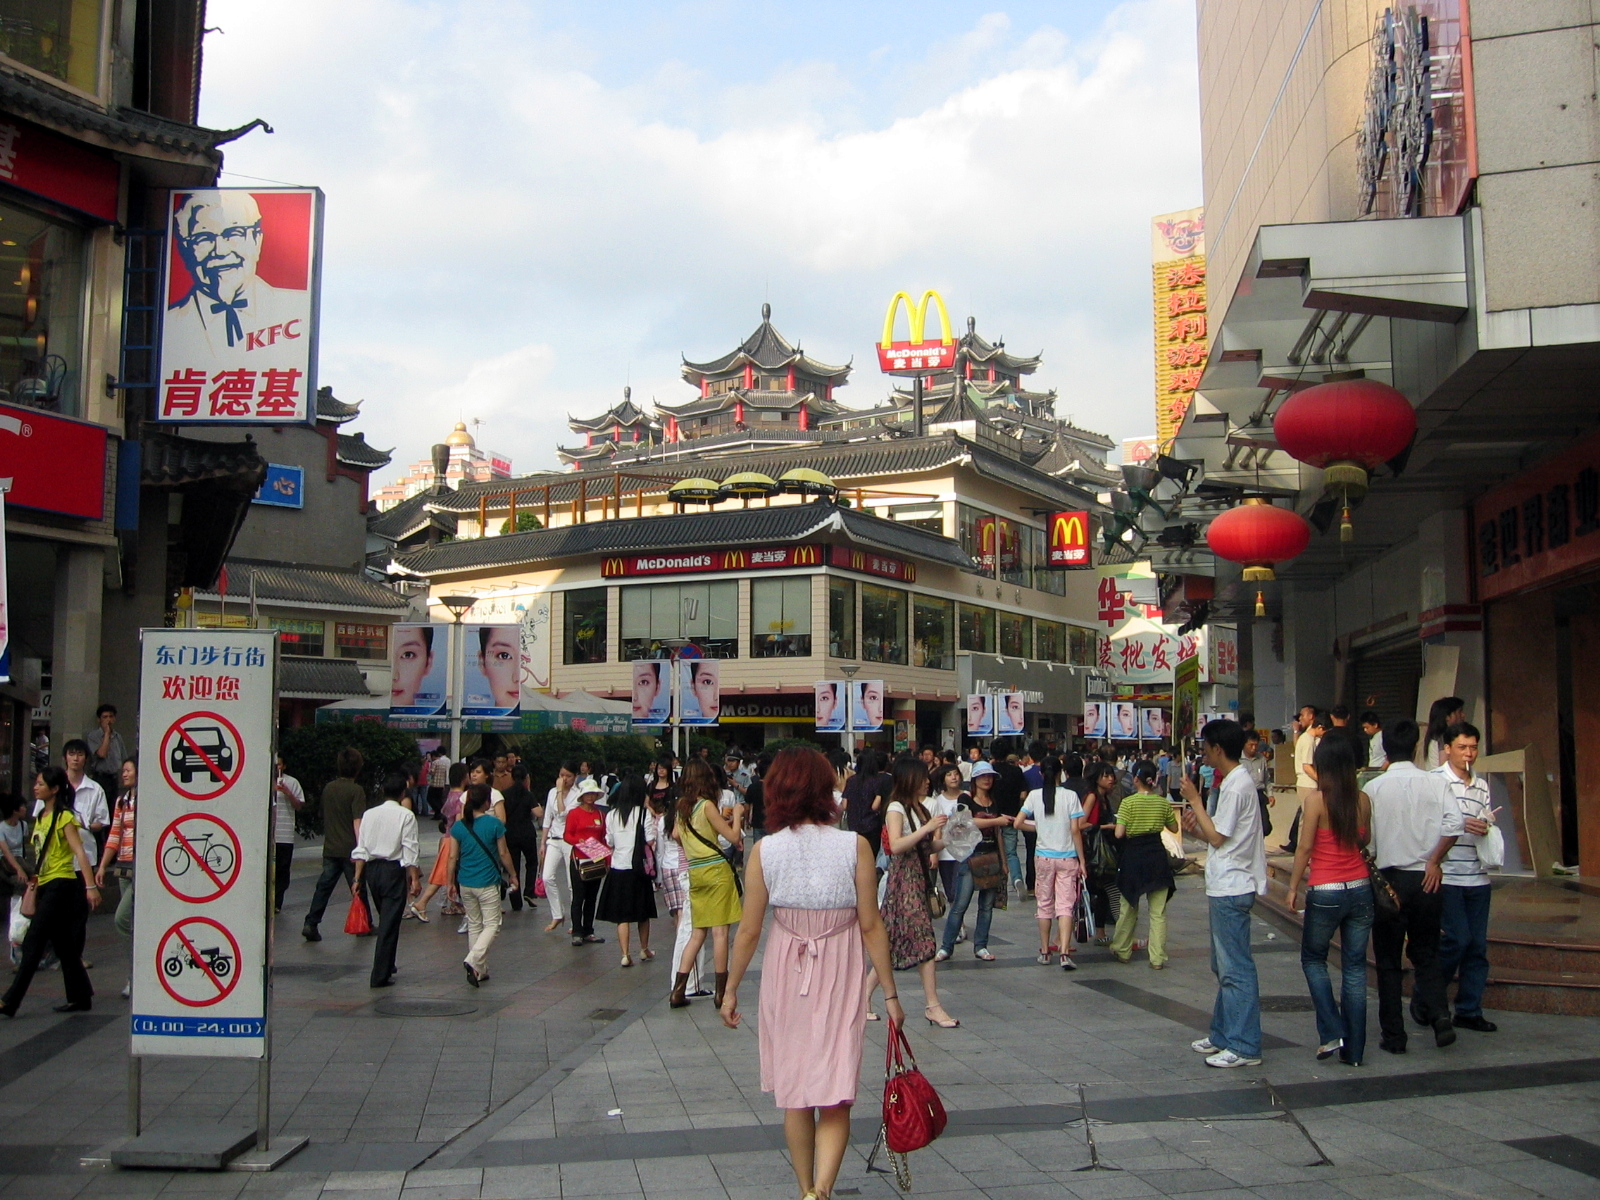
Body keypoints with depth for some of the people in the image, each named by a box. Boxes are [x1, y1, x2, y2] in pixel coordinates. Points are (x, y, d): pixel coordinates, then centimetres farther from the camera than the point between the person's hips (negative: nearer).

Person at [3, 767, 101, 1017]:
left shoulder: (64, 817, -9)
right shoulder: (41, 817, 16)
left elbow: (80, 853, -16)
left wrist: (91, 886, -23)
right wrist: (34, 888, 18)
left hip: (61, 884, -9)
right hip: (46, 886, 9)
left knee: (32, 944, -9)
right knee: (63, 946, 10)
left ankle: (10, 1001, -8)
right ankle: (80, 998, 15)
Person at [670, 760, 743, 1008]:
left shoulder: (682, 808, 7)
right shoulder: (707, 805, -11)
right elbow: (734, 837, -10)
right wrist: (736, 815, 6)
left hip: (694, 872, 7)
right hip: (716, 870, -6)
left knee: (698, 933, 12)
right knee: (720, 931, -1)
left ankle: (678, 990, 7)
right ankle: (720, 992, 2)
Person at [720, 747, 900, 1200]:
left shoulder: (764, 851, -8)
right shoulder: (855, 847, -9)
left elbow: (749, 931, -4)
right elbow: (871, 926, -6)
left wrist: (730, 989, 9)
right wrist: (890, 992, 3)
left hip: (785, 975, 1)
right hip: (841, 976, -1)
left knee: (795, 1095, 16)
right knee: (835, 1097, 3)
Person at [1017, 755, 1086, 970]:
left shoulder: (1034, 796, -2)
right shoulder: (1070, 796, -7)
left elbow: (1018, 823, -4)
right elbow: (1075, 830, -9)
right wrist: (1082, 860, -3)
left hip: (1043, 857, 2)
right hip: (1067, 857, -2)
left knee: (1044, 904, 13)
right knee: (1065, 905, -3)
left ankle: (1044, 952, 18)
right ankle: (1065, 952, -16)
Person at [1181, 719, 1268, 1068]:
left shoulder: (1236, 785, -17)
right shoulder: (1238, 781, 14)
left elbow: (1218, 838, -15)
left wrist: (1195, 801, -9)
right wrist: (1197, 829, 4)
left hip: (1231, 889, -11)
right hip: (1226, 887, 11)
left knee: (1236, 968, -6)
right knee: (1224, 966, 16)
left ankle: (1244, 1047, -2)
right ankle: (1224, 1035, 25)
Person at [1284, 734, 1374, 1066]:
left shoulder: (1317, 800, -12)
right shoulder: (1362, 799, 1)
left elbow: (1305, 847, -9)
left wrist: (1293, 887, -1)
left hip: (1325, 892, -4)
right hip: (1360, 889, 4)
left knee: (1313, 959, 15)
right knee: (1355, 966, 9)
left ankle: (1331, 1033, 3)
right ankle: (1353, 1049, 12)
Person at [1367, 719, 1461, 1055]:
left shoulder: (1374, 788, -6)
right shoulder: (1435, 783, -2)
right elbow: (1454, 824, -15)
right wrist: (1435, 860, -4)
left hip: (1389, 879, -2)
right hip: (1427, 880, 2)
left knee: (1388, 961, 8)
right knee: (1426, 954, 17)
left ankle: (1393, 1036, 9)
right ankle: (1439, 1013, -4)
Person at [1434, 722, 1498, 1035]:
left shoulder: (1482, 784, 14)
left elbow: (1486, 827, 19)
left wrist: (1485, 828, -3)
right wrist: (1462, 825, -19)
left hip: (1477, 877, 6)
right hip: (1446, 876, -6)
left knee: (1478, 944, 7)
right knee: (1456, 940, -8)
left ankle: (1469, 1010, 17)